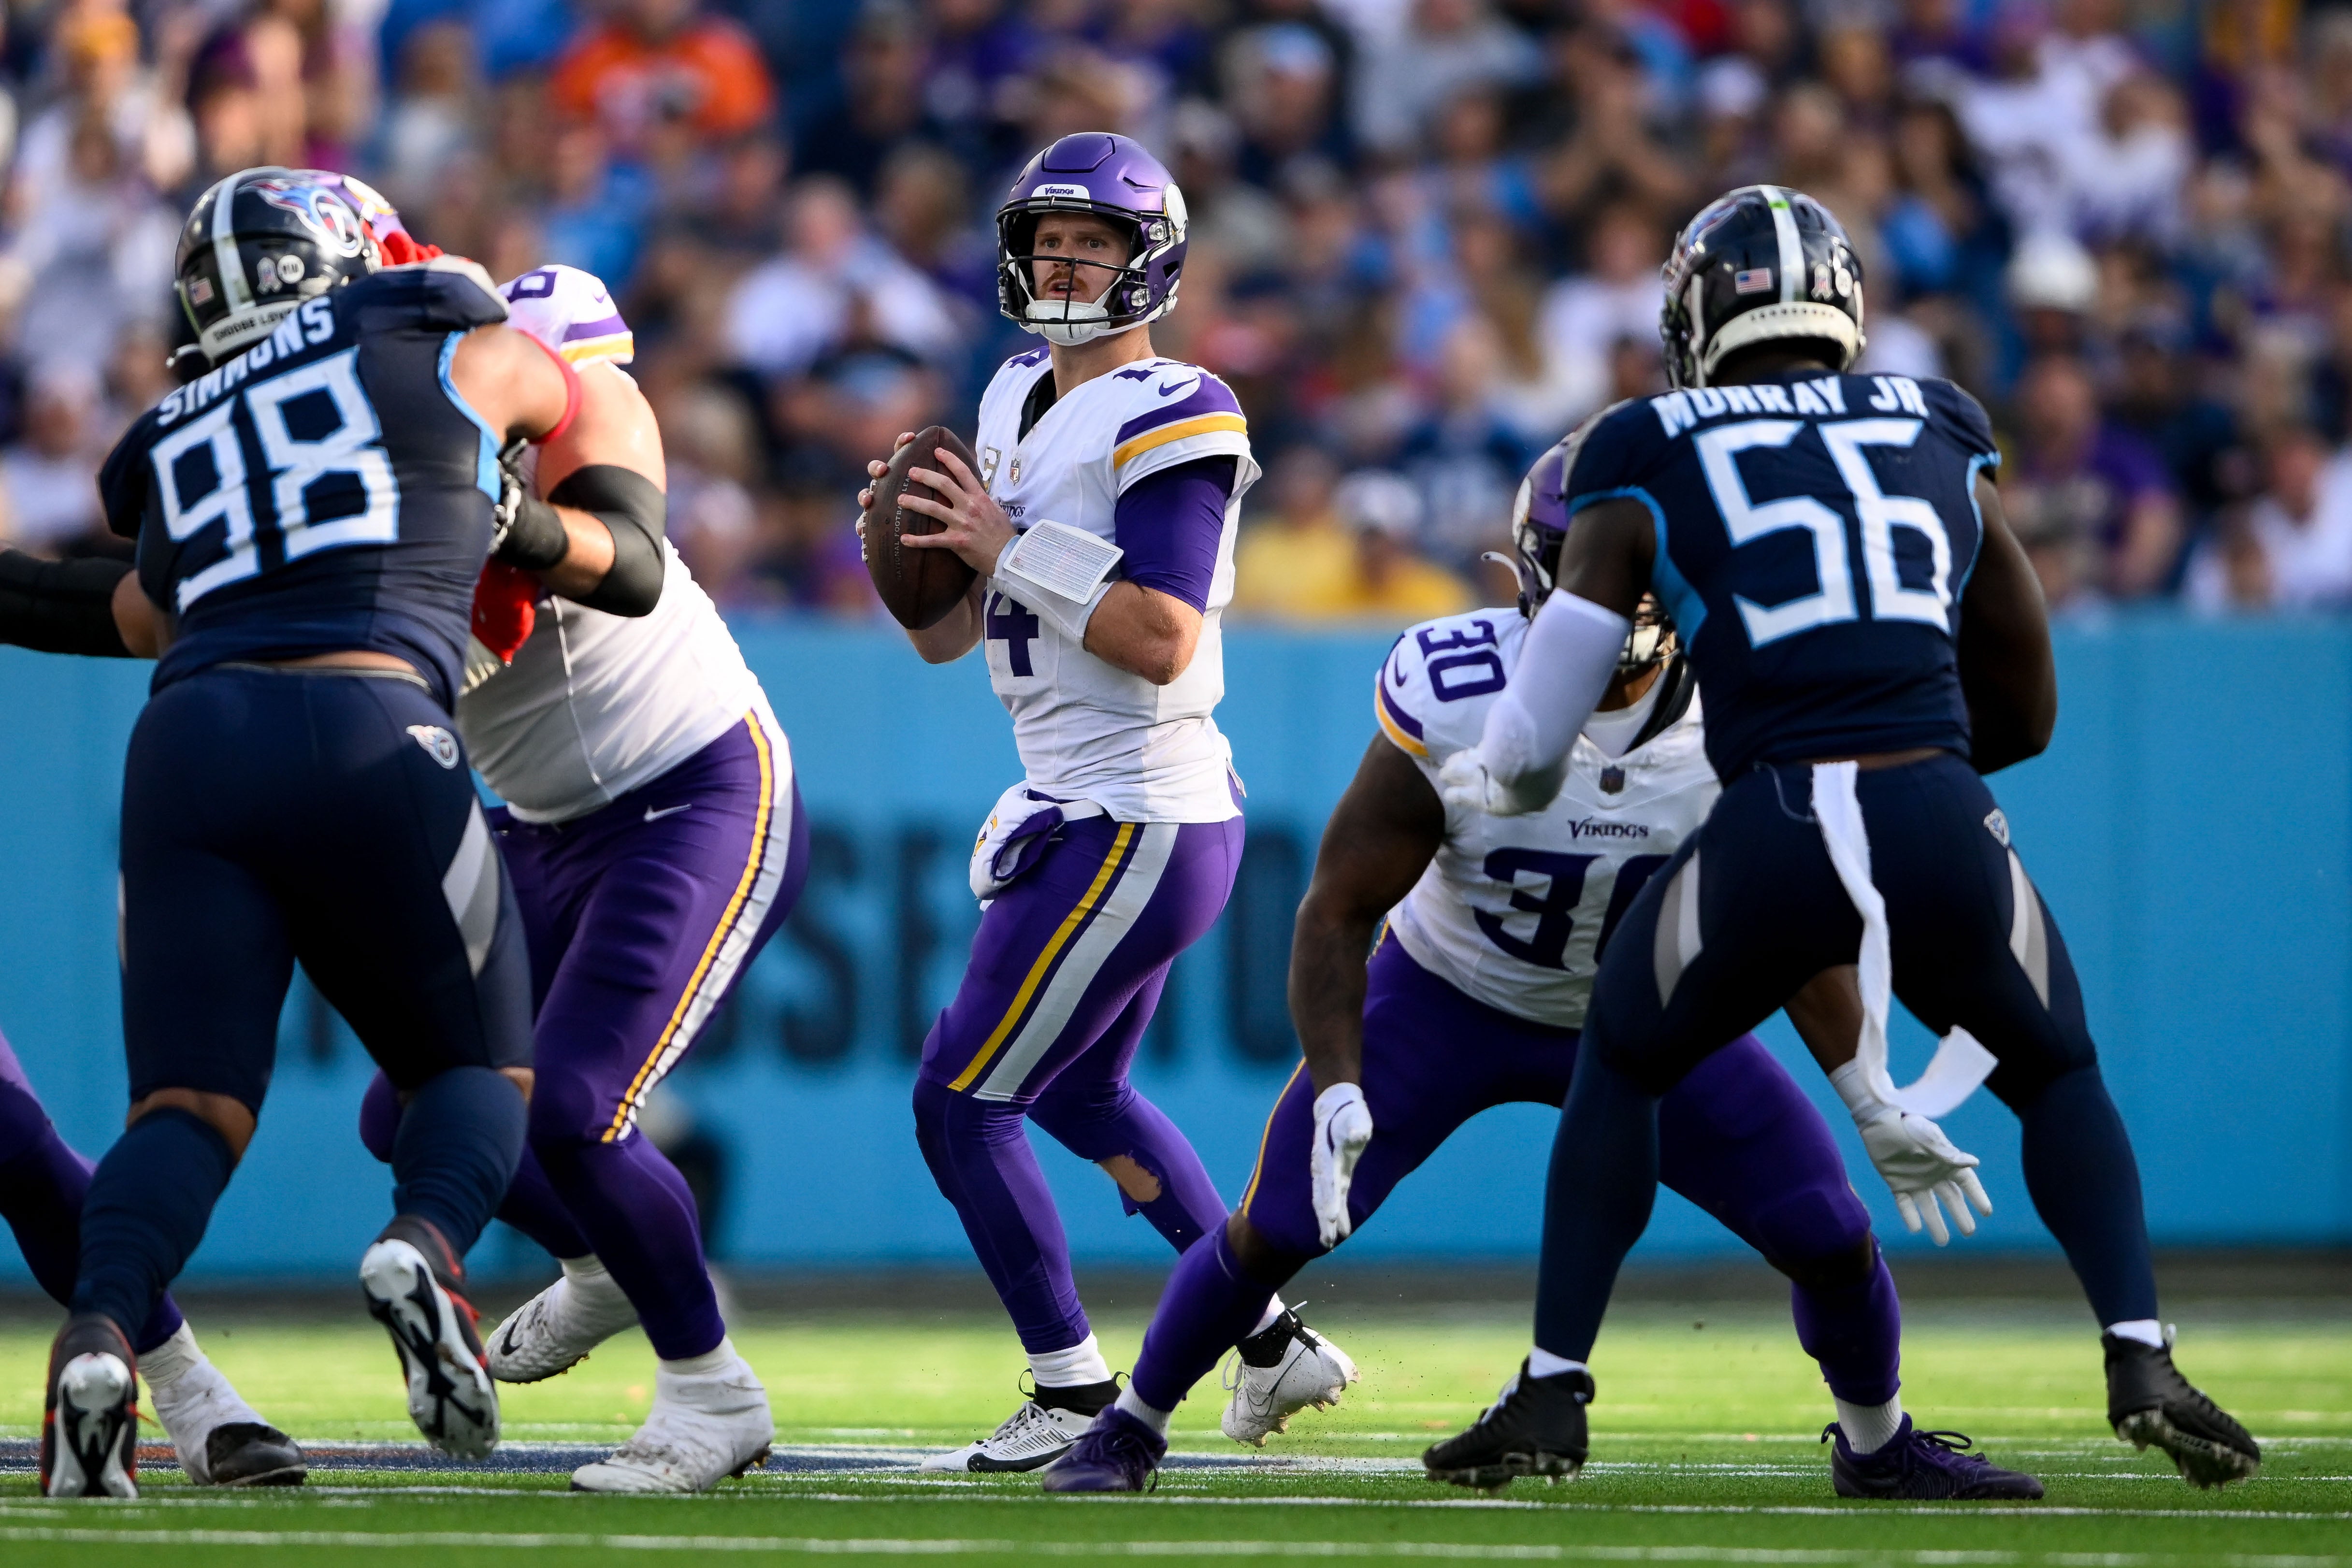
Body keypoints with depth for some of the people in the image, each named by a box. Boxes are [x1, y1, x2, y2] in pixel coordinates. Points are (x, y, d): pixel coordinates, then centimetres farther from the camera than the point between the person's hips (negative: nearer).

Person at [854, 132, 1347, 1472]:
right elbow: (946, 634, 15)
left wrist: (1010, 552, -21)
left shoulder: (1170, 417, -15)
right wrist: (915, 545, -5)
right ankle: (1274, 1333, 35)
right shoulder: (1020, 402, 13)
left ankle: (1076, 1396, 2)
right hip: (1097, 811, 10)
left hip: (1134, 828, -10)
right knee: (1083, 1093, 26)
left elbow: (1163, 640, -25)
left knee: (961, 1102, -7)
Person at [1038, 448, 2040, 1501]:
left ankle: (1879, 1446, 25)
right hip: (1446, 996, -2)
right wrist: (1338, 1091, -34)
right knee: (1275, 1226, -13)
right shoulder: (1456, 705, -30)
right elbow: (1338, 911, -22)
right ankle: (1129, 1429, 13)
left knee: (1831, 1236, -6)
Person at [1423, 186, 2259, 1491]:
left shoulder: (1654, 463, 11)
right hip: (1943, 830, 2)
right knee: (2057, 1076, 28)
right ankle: (2140, 1357, 8)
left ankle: (1553, 1387, 20)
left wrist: (1503, 777, 28)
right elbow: (2025, 710, 28)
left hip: (1774, 837, -2)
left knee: (1623, 1067, 27)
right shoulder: (1939, 440, 21)